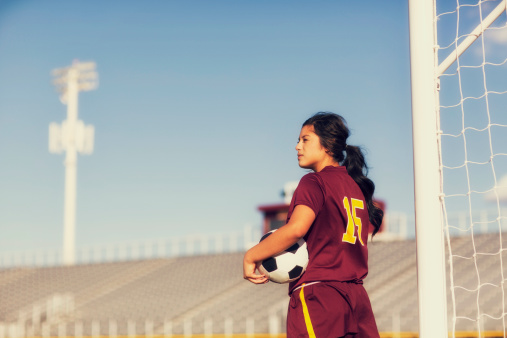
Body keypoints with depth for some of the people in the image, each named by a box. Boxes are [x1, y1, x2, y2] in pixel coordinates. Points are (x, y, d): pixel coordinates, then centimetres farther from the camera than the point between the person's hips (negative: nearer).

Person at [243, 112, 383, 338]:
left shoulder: (314, 182, -5)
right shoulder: (356, 186, 19)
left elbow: (296, 228, -21)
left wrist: (251, 257, -13)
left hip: (318, 295, -8)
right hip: (357, 296, 8)